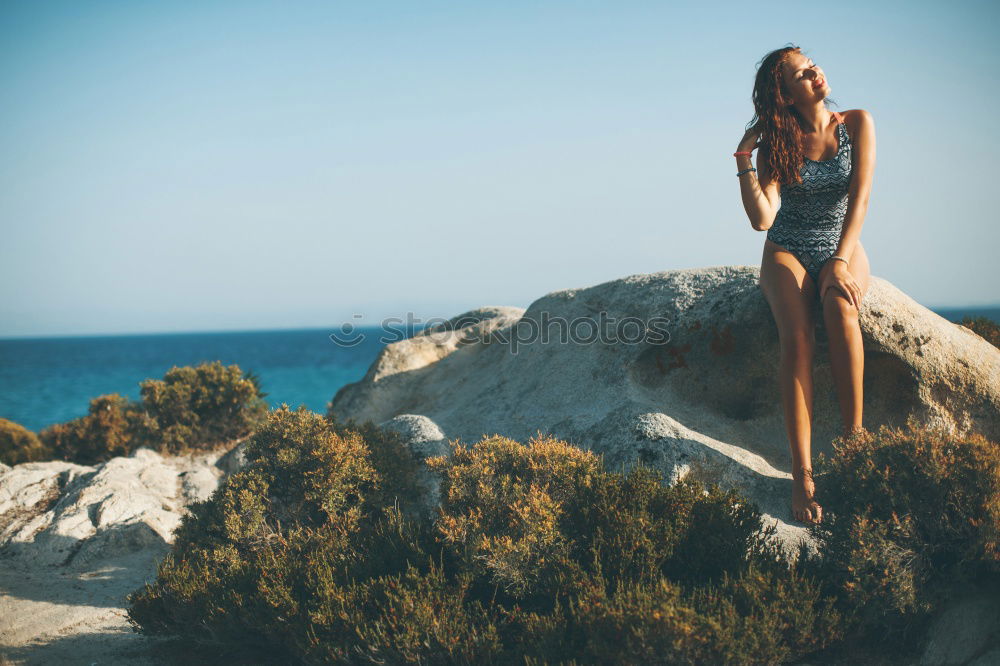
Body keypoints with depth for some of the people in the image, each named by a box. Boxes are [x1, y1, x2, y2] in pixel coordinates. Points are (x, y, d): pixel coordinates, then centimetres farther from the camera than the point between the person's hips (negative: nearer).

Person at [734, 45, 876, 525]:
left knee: (839, 306, -38)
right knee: (797, 337, -32)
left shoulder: (857, 124, -1)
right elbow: (761, 219, -13)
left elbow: (861, 196, -11)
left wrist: (841, 260, -24)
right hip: (788, 253, 0)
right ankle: (802, 475, -37)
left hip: (843, 249, 1)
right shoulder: (778, 142, -1)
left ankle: (853, 435, -30)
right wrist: (744, 161, -21)